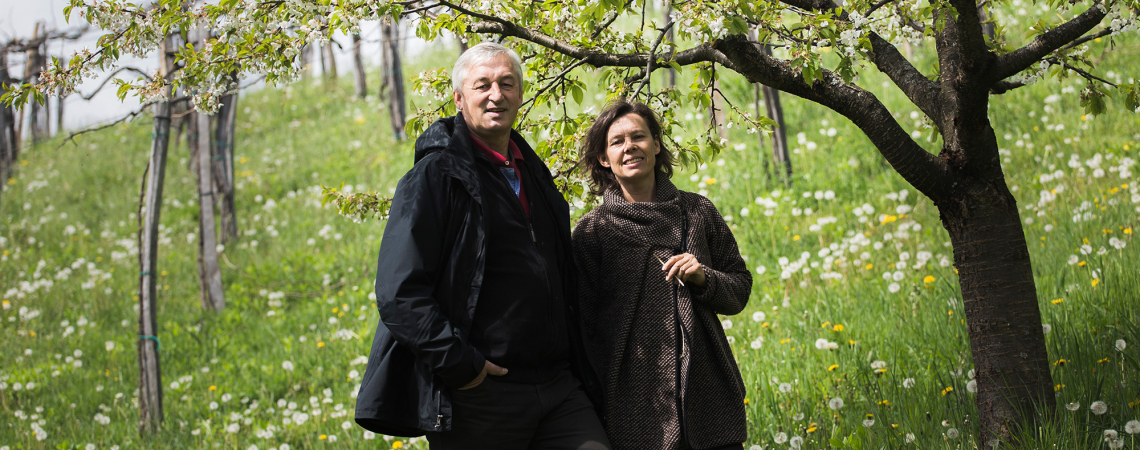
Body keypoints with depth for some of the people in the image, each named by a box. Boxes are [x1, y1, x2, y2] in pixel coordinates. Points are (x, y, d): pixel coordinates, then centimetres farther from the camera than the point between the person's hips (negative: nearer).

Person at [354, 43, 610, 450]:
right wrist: (457, 364, -19)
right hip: (477, 392, -6)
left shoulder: (533, 175, 17)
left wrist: (566, 349, 16)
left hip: (557, 386, 6)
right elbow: (399, 292, -15)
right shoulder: (435, 176, -7)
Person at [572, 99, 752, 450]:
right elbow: (584, 325, 3)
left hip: (707, 392, 2)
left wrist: (703, 278, -7)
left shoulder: (698, 212, 9)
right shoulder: (591, 233, 2)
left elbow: (740, 290, 13)